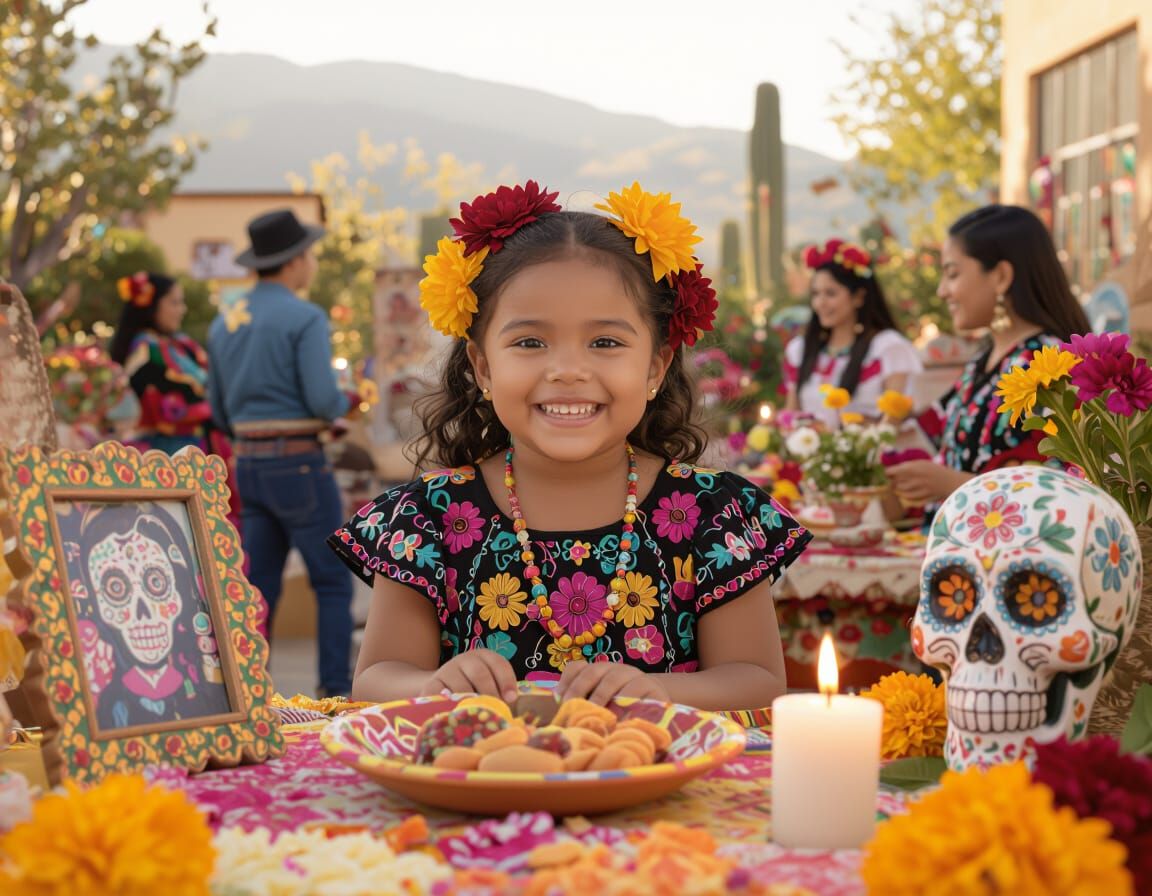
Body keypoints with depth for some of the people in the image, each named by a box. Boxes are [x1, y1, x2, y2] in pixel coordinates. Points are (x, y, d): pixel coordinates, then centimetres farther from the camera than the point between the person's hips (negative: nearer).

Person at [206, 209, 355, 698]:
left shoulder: (224, 322, 12)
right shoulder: (305, 318, -11)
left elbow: (219, 410, 16)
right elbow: (324, 399, -18)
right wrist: (343, 406, 3)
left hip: (248, 464, 7)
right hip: (299, 463, -7)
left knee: (259, 583, 11)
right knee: (333, 580, 2)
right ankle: (336, 687, 1)